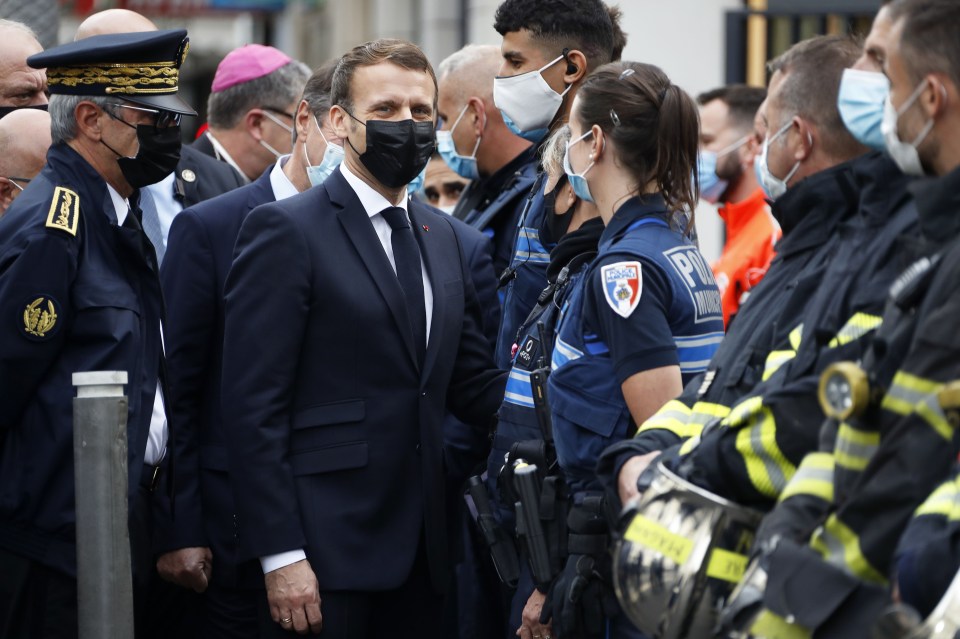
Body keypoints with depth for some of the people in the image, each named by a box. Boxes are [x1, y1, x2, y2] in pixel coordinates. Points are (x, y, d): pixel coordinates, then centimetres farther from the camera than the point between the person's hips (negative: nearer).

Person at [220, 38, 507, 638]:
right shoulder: (286, 230, -7)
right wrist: (281, 555, -16)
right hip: (327, 551, -6)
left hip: (422, 552, 6)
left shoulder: (440, 234, 15)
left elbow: (472, 384, 14)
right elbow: (254, 404, -11)